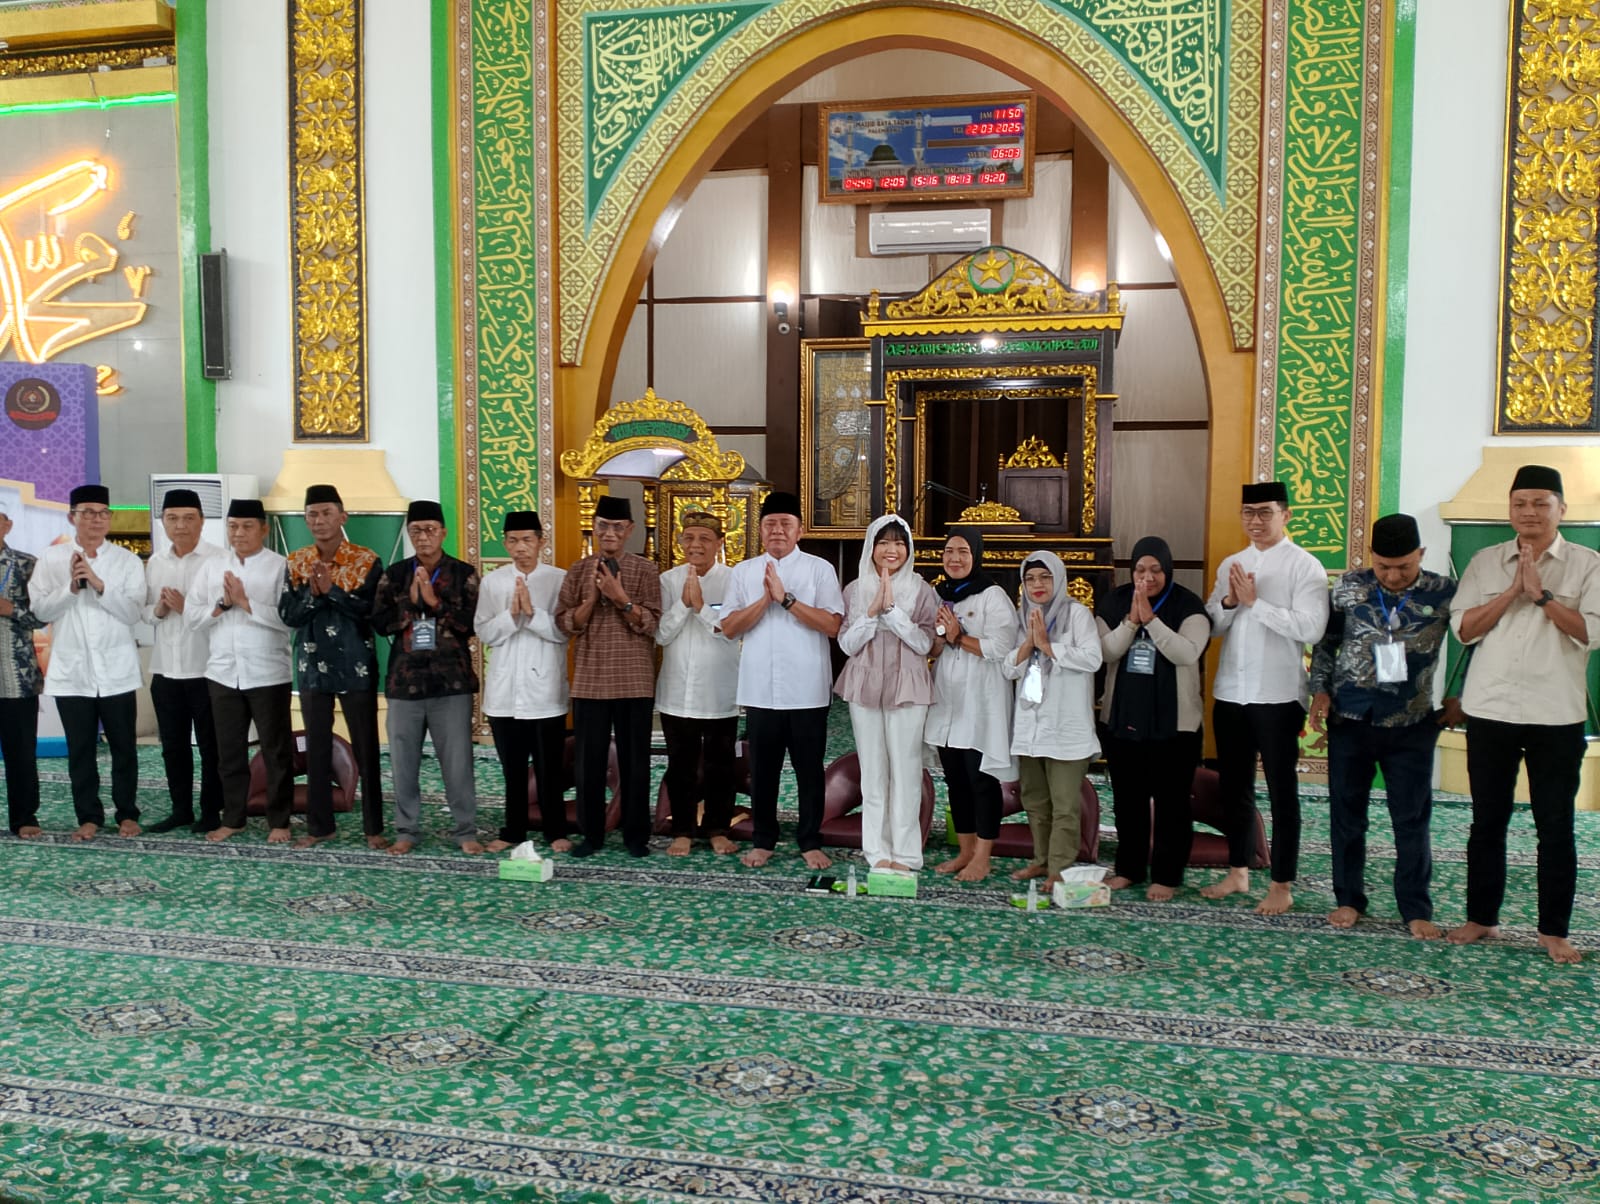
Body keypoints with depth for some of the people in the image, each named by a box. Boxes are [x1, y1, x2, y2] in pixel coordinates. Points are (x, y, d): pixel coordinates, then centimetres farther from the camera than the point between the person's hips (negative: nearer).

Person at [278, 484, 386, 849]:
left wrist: (331, 589, -20)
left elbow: (373, 612, -15)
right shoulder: (296, 562, 5)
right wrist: (312, 593, -18)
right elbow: (287, 614, -1)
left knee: (365, 748, 2)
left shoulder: (368, 561, -6)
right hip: (313, 666, 3)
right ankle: (319, 825, 21)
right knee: (316, 749, 10)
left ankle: (373, 827, 10)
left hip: (356, 667, -3)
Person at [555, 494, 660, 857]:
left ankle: (636, 834, 16)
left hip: (634, 681, -2)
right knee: (589, 760, 6)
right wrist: (592, 598, -13)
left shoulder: (645, 570, 1)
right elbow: (564, 622, 1)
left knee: (635, 760, 5)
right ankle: (591, 833, 19)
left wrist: (621, 597, -19)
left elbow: (650, 623, -6)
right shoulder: (579, 571, 7)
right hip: (590, 681, 2)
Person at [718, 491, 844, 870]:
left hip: (807, 690, -2)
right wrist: (765, 599, -13)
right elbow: (729, 627, 0)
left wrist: (786, 598, -16)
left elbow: (832, 625, -10)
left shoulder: (819, 569, -1)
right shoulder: (742, 572, 7)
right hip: (760, 689, 2)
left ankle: (810, 842, 19)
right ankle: (763, 840, 22)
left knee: (809, 769, 7)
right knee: (762, 768, 10)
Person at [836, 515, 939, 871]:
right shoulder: (856, 589, 7)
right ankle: (878, 851, 12)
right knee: (872, 769, 4)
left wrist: (892, 609, -14)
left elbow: (924, 643, -6)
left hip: (907, 688, -2)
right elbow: (848, 644, 1)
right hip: (865, 687, 2)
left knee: (905, 768, -3)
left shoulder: (921, 590, 1)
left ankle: (905, 853, 5)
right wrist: (873, 611, -12)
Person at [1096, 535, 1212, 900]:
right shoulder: (1115, 602, 4)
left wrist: (1151, 618, -24)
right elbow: (1105, 652, -5)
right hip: (1122, 717, 4)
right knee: (1127, 797, 13)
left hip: (1174, 721, -4)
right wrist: (1131, 620, -18)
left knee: (1170, 800, 2)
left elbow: (1188, 653, -20)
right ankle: (1128, 868, 26)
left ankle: (1167, 876, 12)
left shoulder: (1188, 605, -6)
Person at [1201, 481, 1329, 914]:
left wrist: (1254, 602, -19)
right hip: (1230, 693, 6)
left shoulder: (1304, 566, -6)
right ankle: (1237, 873, 28)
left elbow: (1310, 628, -18)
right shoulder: (1231, 565, 12)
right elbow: (1211, 625, 9)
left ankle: (1282, 887, 13)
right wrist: (1229, 602, -11)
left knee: (1282, 792, 4)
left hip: (1277, 696, -6)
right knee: (1233, 787, 14)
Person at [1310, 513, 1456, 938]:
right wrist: (1320, 689, -1)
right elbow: (1326, 640, 7)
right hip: (1349, 720, 1)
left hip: (1411, 725, -1)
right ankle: (1349, 899, 24)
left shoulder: (1444, 593, -6)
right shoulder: (1349, 586, -3)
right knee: (1346, 814, 10)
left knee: (1412, 820, 6)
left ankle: (1416, 909, 19)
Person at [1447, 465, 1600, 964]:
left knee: (1555, 825, 5)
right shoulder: (1485, 562, 7)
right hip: (1489, 711, 2)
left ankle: (1554, 930, 17)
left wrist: (1541, 593, -16)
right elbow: (1462, 627, -2)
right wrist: (1512, 592, -11)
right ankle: (1481, 918, 21)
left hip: (1556, 716, -2)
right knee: (1487, 821, 10)